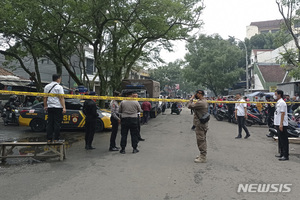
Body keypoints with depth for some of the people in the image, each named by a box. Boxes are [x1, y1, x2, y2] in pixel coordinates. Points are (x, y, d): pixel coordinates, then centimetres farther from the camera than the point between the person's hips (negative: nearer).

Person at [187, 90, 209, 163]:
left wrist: (191, 99, -7)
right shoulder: (204, 101, 14)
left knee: (201, 140, -6)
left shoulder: (200, 103, -21)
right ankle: (203, 155, 29)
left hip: (200, 124, -11)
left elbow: (190, 106, -18)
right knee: (203, 140, 18)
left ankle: (202, 158, -1)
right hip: (204, 124, 11)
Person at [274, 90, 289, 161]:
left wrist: (281, 124, -22)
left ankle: (285, 155, -2)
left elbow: (282, 114, -19)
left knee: (284, 140, -6)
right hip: (278, 124, 10)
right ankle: (281, 153, 24)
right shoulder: (278, 103, 15)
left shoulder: (282, 103, -14)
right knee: (280, 139, 15)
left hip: (282, 125, -10)